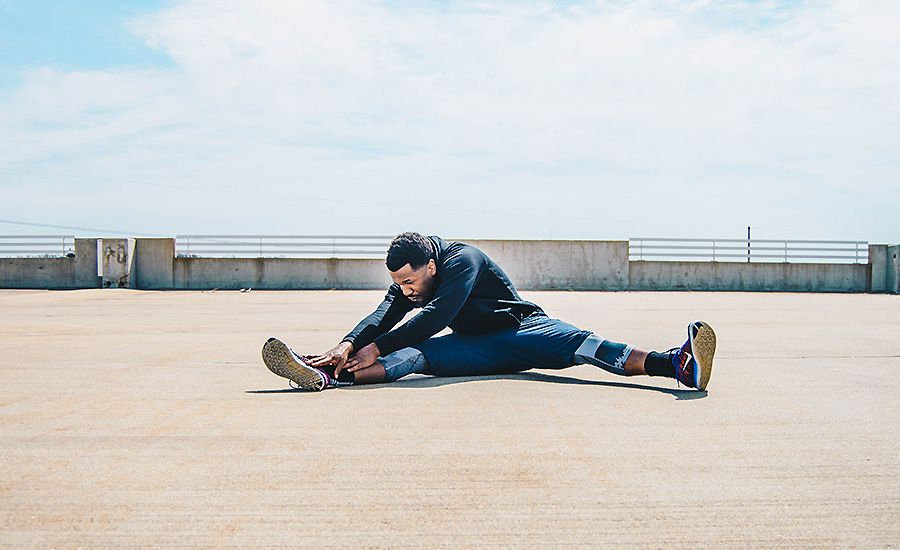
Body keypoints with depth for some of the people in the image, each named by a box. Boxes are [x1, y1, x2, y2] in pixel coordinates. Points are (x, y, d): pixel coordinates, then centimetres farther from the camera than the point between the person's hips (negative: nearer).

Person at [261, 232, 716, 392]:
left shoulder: (463, 260, -24)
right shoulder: (407, 281, -2)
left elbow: (434, 318, -32)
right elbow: (384, 314, -18)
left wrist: (377, 346, -31)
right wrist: (350, 344, -38)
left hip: (521, 329, -4)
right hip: (474, 349, 4)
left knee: (578, 344, -30)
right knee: (413, 354, -22)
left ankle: (677, 364, -45)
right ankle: (326, 375, -44)